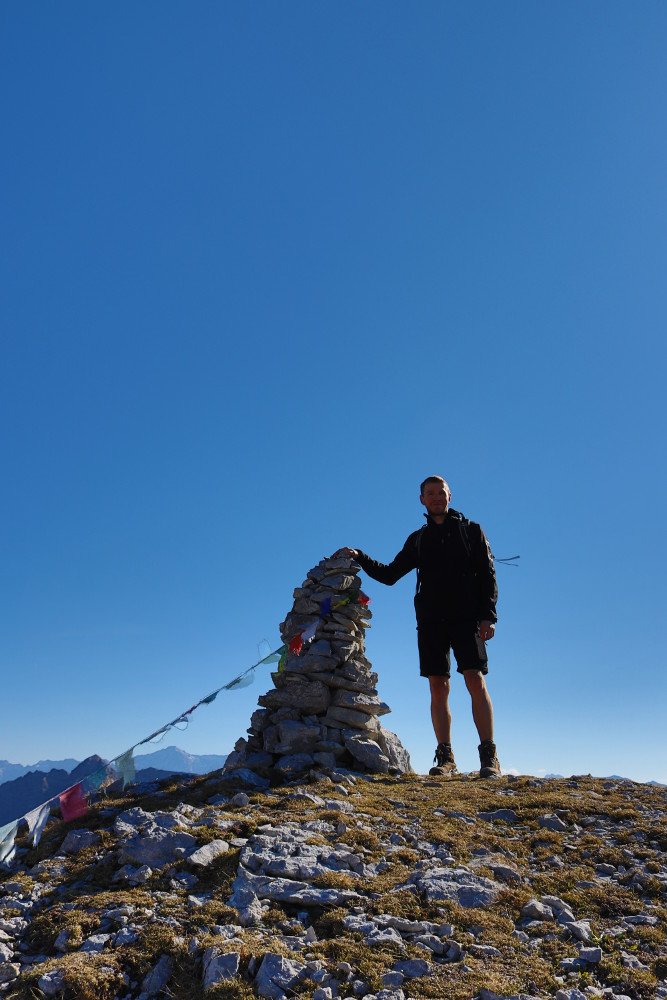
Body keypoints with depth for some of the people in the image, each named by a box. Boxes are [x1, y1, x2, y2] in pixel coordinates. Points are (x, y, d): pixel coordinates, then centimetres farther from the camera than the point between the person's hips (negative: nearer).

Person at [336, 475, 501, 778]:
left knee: (476, 681, -12)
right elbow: (389, 575, 21)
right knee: (438, 688, -1)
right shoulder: (417, 539, 18)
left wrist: (487, 616, -8)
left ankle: (489, 756, -10)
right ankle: (445, 756, 2)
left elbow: (487, 575, 3)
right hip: (430, 619, 3)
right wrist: (360, 558, 9)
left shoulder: (471, 530, 10)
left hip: (466, 617, -3)